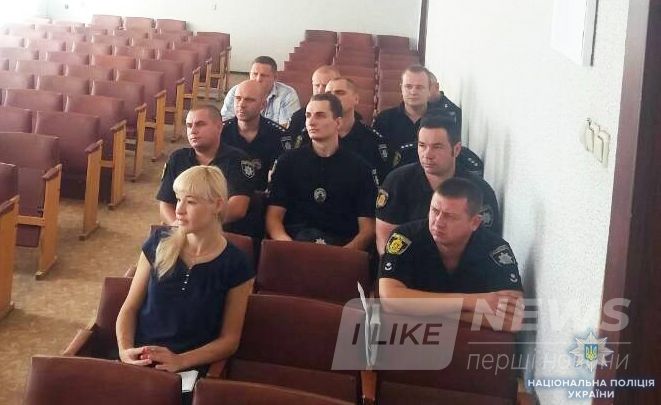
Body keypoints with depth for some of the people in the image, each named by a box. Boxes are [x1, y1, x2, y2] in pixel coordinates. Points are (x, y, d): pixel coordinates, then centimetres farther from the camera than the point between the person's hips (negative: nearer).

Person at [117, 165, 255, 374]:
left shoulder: (235, 265, -3)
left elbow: (229, 339, 1)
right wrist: (125, 350, -8)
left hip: (187, 370, -2)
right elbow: (130, 308, 10)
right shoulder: (159, 244, 4)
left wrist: (180, 361, -12)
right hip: (138, 360, 2)